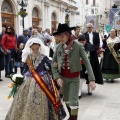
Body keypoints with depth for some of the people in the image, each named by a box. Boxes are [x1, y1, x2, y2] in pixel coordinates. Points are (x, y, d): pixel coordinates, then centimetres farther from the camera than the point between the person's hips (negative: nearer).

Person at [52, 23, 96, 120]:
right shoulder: (59, 47, -5)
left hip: (74, 78, -4)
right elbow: (53, 63, -1)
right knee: (66, 100, 19)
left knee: (73, 101, -6)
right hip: (63, 77, 4)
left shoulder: (78, 46, -16)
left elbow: (87, 62, -17)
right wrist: (57, 77, -14)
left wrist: (92, 79, -24)